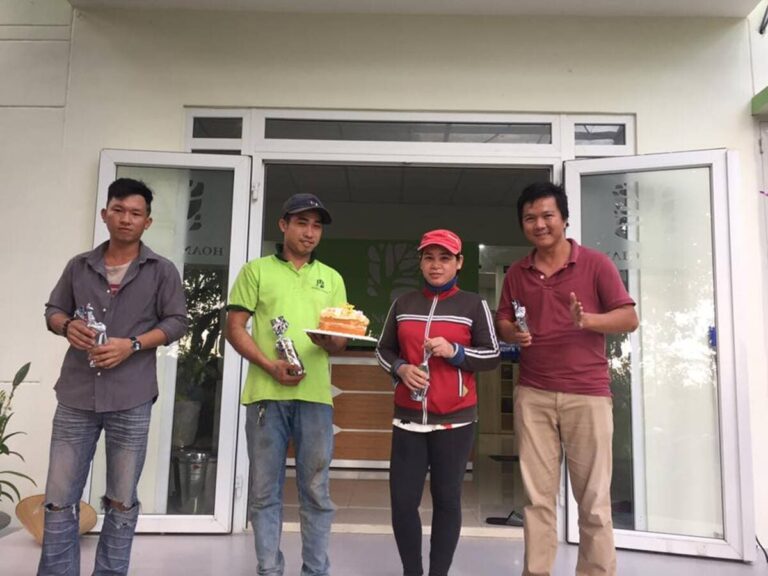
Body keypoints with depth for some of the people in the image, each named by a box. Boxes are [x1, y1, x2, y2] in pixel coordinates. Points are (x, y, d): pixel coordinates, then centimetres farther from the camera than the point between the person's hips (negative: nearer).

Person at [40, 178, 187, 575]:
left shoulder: (162, 271, 4)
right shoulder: (79, 266, 11)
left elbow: (176, 322, 1)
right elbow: (53, 310, 17)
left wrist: (132, 344, -13)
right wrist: (67, 326, -7)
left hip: (131, 400, -2)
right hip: (76, 396, 2)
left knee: (122, 502, 8)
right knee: (59, 499, 5)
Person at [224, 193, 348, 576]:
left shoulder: (331, 278, 16)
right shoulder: (256, 270, 9)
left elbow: (342, 341, 13)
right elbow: (234, 328, 2)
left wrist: (330, 342, -12)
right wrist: (270, 366, -11)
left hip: (315, 394, 2)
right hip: (266, 392, -1)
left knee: (316, 490, 5)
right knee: (265, 489, 4)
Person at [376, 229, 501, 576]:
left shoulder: (473, 305, 1)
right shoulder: (403, 304, 9)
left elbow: (492, 356, 1)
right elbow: (384, 349, 13)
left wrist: (454, 351, -16)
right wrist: (400, 368, -7)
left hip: (455, 420, -2)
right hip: (408, 418, 2)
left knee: (447, 499, 8)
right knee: (402, 499, 3)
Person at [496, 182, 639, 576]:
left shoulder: (595, 263, 0)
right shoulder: (516, 273, 11)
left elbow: (629, 319, -3)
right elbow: (502, 322, 18)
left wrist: (586, 319, -22)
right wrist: (513, 333, -6)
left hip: (587, 394, -3)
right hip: (532, 395, 3)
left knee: (593, 499, 2)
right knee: (537, 496, 7)